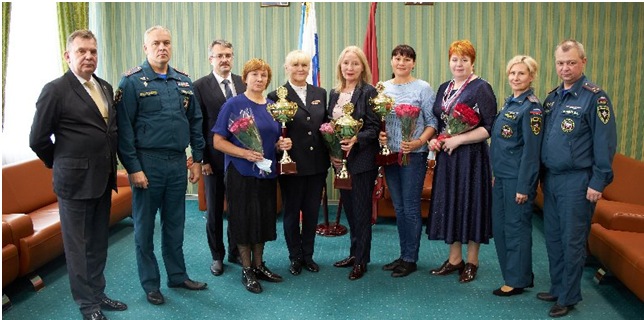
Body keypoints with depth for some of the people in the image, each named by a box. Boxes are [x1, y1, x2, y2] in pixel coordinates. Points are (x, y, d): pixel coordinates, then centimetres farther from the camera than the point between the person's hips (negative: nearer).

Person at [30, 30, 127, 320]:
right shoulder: (55, 90, -10)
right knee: (77, 245, 7)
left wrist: (109, 166, 12)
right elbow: (38, 139, -7)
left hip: (103, 180, 6)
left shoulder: (106, 88, 10)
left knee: (98, 243, 17)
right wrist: (63, 165, 2)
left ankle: (98, 293, 31)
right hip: (75, 182, -6)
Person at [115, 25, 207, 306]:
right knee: (145, 227, 8)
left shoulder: (183, 81, 9)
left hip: (177, 162, 4)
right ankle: (150, 284, 22)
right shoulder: (132, 81, -6)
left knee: (175, 224, 15)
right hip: (147, 163, -4)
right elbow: (124, 128, -9)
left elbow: (195, 121, 12)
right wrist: (133, 168, -14)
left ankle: (178, 276, 30)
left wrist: (197, 159, 8)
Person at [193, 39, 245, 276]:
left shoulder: (244, 83, 5)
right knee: (214, 210, 10)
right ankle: (217, 256, 26)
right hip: (215, 158, -2)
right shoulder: (200, 86, -4)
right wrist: (202, 159, -9)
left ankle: (236, 252, 29)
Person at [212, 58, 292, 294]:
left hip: (266, 173, 5)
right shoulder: (234, 104, -6)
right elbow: (218, 142, -10)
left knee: (264, 219, 11)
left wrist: (282, 144, -5)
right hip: (240, 173, -5)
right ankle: (247, 270, 18)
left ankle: (259, 266, 27)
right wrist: (244, 153, -23)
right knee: (244, 220, 2)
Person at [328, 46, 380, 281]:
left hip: (362, 160, -6)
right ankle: (354, 254, 29)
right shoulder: (334, 93, 10)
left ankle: (361, 260, 15)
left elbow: (374, 127, -12)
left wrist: (356, 140, -28)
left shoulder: (368, 92, -8)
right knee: (349, 208, 15)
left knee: (361, 210, 2)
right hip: (341, 160, 6)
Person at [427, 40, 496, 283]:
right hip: (446, 156, 7)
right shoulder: (444, 88, 13)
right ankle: (454, 259, 25)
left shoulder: (481, 88, -8)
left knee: (471, 203, 2)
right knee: (449, 204, 11)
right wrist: (434, 139, 2)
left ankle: (472, 262, 18)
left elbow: (489, 127, -14)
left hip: (471, 156, -7)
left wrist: (459, 139, -19)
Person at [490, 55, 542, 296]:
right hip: (502, 176, 9)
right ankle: (520, 274, 27)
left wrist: (524, 186, -18)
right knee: (499, 226, 13)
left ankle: (518, 281, 15)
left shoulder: (531, 107, -12)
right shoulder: (509, 103, 13)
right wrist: (496, 174, 16)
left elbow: (531, 150, -16)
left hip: (518, 177, -9)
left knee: (516, 227, 1)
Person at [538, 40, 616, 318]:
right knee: (553, 238, 14)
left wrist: (597, 183, -15)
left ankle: (568, 297, 16)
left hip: (577, 181, -7)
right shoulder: (552, 96, 12)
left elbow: (605, 143, -12)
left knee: (572, 241, 3)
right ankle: (557, 288, 29)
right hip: (551, 179, 7)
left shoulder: (595, 97, -9)